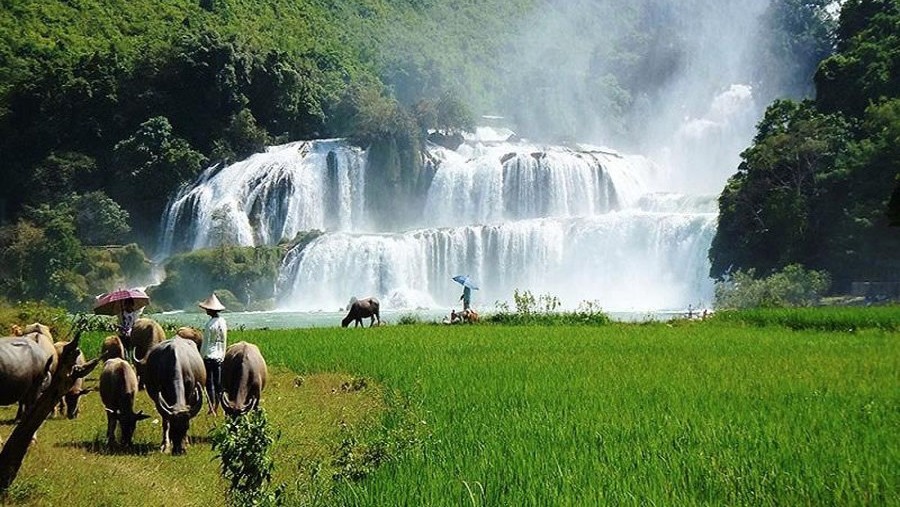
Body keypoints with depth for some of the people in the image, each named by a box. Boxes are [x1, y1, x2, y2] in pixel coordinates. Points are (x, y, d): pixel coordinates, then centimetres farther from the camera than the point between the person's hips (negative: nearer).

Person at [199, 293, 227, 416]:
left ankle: (211, 408, -2)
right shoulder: (223, 322, 5)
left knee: (209, 383, 0)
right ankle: (216, 409, 13)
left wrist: (201, 357, -5)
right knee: (218, 383, 9)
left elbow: (205, 343, -11)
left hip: (209, 356, -6)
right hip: (220, 357, 6)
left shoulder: (210, 324, -14)